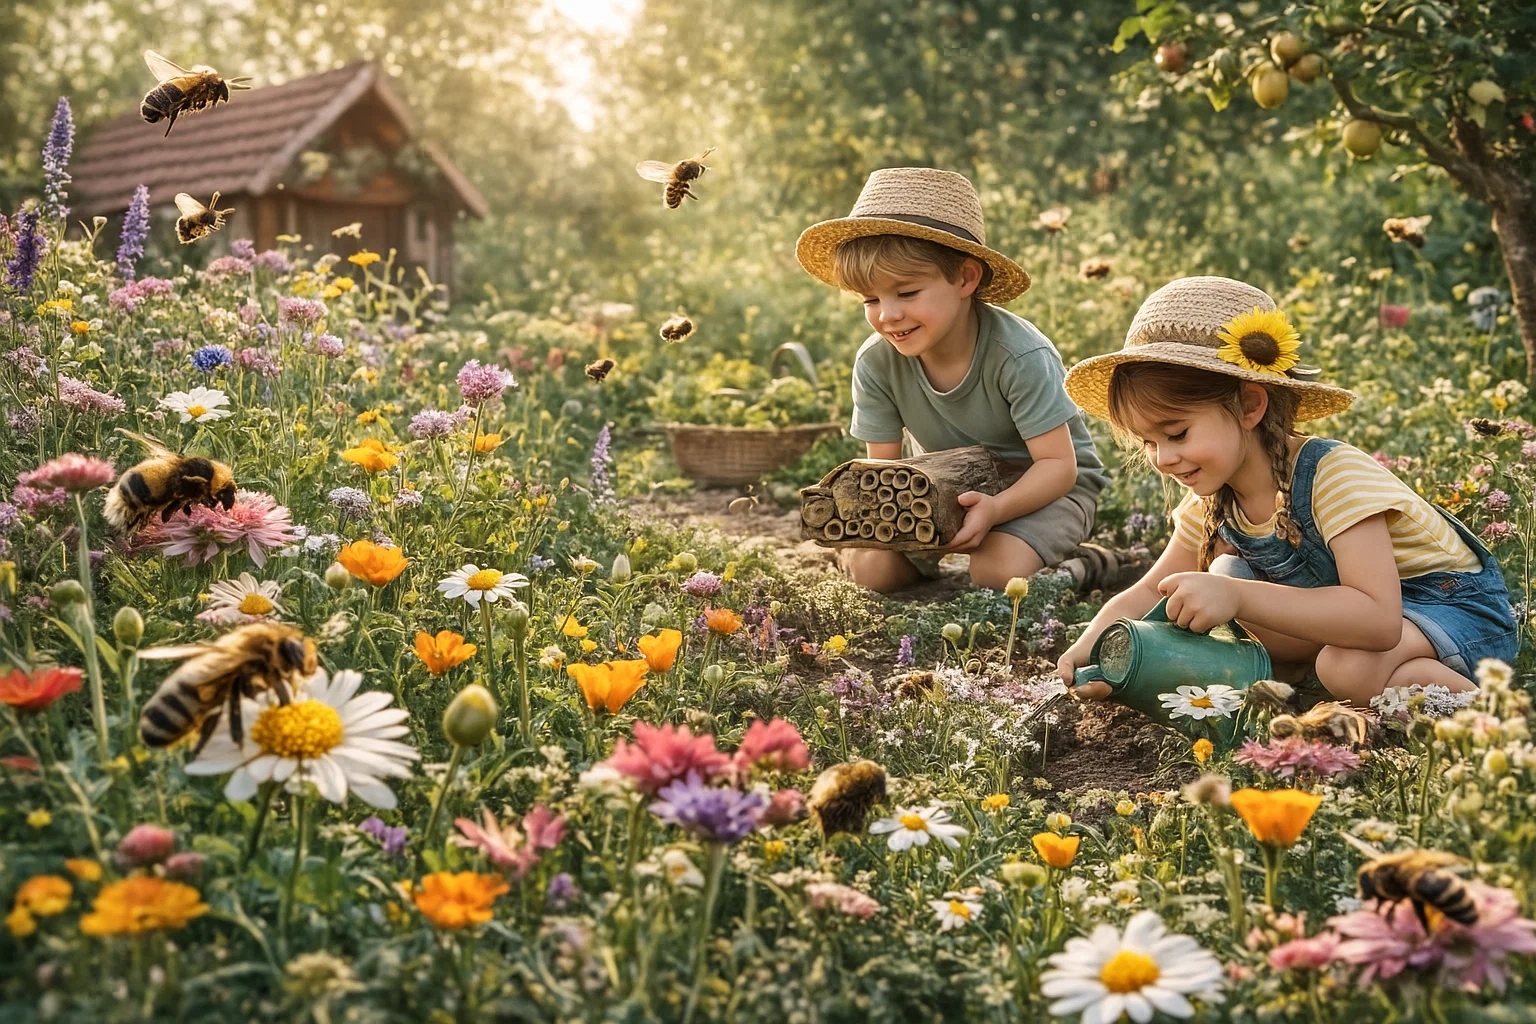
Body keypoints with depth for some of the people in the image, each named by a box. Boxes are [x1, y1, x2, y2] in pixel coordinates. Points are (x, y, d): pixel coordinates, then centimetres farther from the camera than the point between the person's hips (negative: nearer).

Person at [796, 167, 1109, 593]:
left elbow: (1058, 464, -25)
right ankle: (936, 550, 13)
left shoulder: (1020, 357, -29)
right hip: (945, 489, 4)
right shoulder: (876, 362, -17)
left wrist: (996, 508, -45)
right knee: (871, 566, -17)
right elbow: (883, 465, -8)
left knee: (998, 569, -32)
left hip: (1042, 487, -4)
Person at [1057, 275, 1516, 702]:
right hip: (1352, 609, 7)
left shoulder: (1333, 476, -31)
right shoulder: (1212, 501, -8)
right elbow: (1152, 591, 0)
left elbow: (1378, 620, -40)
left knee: (1350, 669, -35)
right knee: (1227, 574, -10)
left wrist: (1236, 598, -47)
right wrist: (1092, 644, -22)